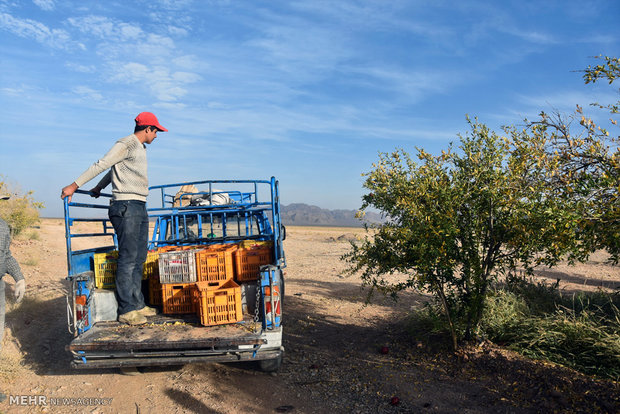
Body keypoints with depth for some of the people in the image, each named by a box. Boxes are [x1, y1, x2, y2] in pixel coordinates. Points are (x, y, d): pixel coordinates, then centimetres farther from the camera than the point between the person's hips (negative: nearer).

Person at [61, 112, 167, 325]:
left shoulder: (141, 148, 22)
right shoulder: (126, 144, -6)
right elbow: (101, 165, -9)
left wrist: (99, 188, 39)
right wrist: (74, 186, -8)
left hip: (139, 207, 9)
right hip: (126, 206, -9)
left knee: (139, 259, 9)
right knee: (127, 259, -8)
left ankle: (137, 304, 16)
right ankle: (126, 310, -4)